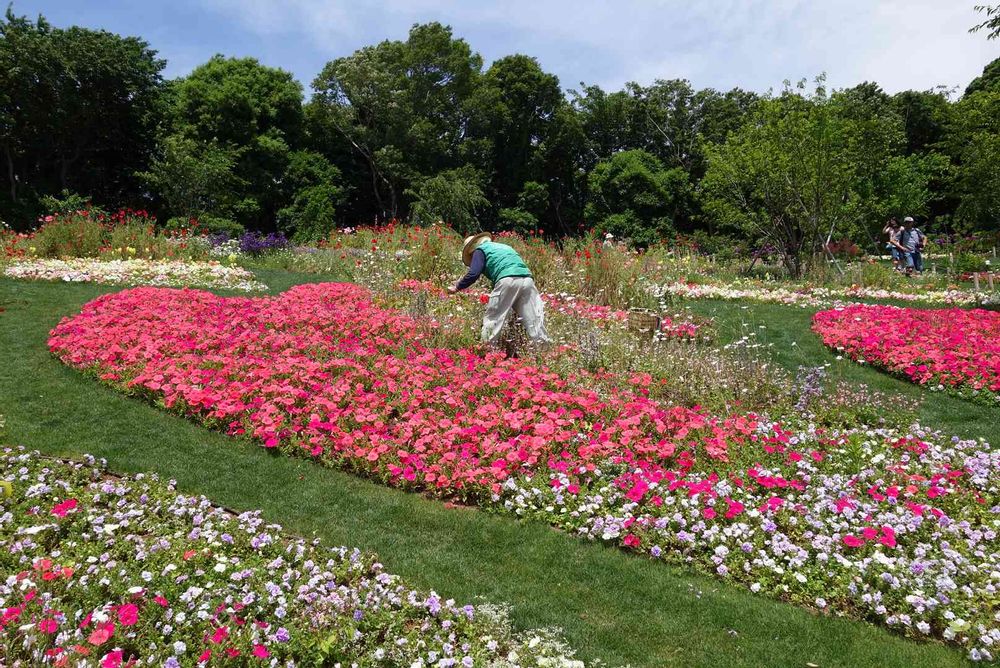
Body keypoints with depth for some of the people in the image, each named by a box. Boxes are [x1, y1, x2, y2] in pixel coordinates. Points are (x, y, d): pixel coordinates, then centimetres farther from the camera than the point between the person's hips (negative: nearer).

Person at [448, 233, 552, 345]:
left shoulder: (480, 250, 15)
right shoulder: (501, 246, 37)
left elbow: (473, 273, 1)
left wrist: (457, 287, 13)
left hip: (508, 281, -6)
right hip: (527, 280, 6)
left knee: (492, 319, 3)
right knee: (533, 319, 6)